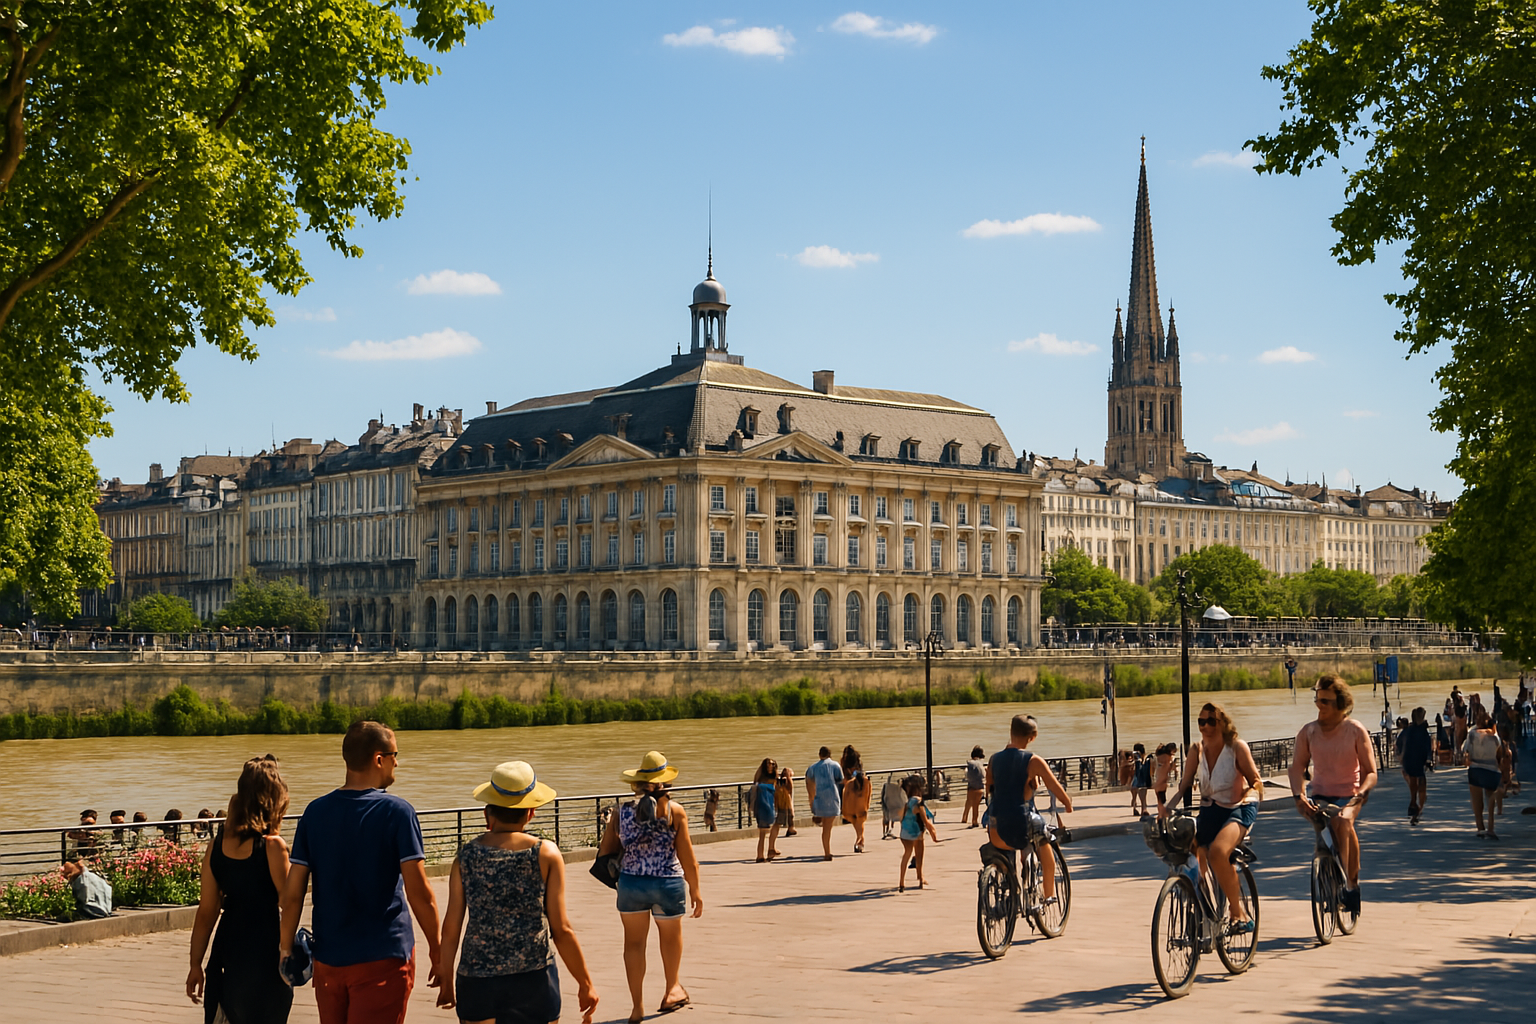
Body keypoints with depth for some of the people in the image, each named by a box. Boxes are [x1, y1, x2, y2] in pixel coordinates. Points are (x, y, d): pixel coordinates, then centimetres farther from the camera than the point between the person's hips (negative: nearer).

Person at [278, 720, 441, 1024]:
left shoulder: (315, 812, 2)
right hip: (383, 957, -5)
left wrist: (286, 947, 10)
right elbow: (419, 893, -13)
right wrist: (437, 952, -4)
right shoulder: (397, 813, -11)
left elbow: (293, 893, 1)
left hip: (327, 958, 5)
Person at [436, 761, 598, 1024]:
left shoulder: (467, 856, 1)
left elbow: (451, 929, 3)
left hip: (477, 981, 1)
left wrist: (446, 981, 17)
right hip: (534, 981, -1)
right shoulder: (546, 854, -3)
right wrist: (585, 983, 5)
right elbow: (561, 930, -5)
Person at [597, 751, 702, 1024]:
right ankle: (672, 989, 40)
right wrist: (694, 889, 3)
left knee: (634, 942, 13)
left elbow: (605, 851, 4)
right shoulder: (674, 810, -8)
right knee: (671, 934, 24)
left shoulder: (622, 812, -1)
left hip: (631, 883, 1)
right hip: (668, 883, -1)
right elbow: (686, 855, -7)